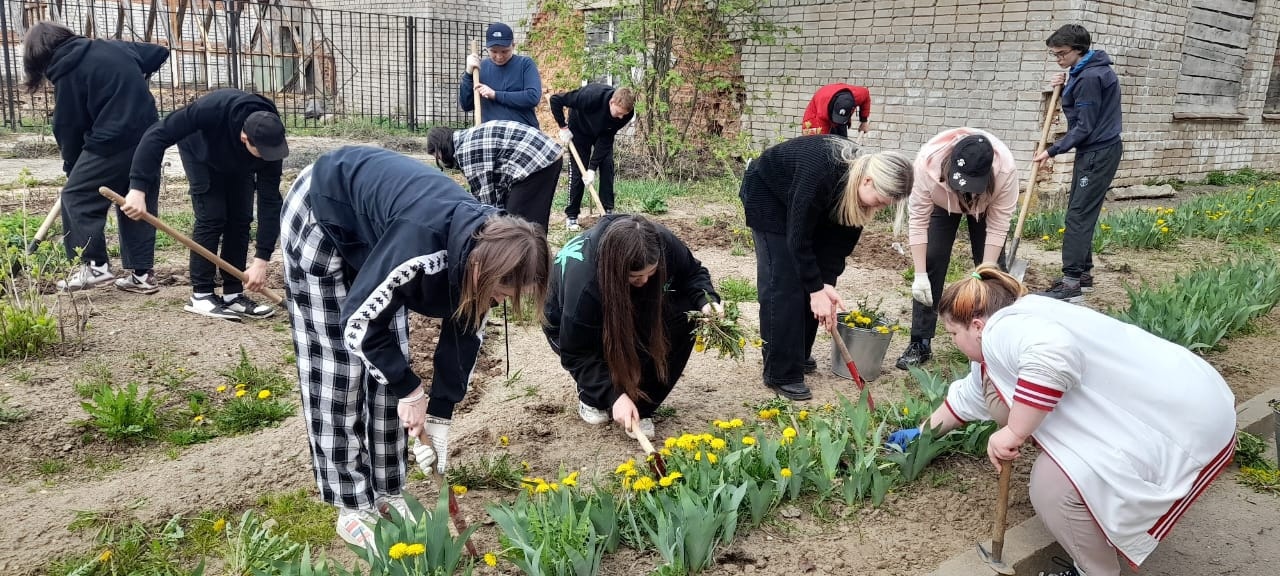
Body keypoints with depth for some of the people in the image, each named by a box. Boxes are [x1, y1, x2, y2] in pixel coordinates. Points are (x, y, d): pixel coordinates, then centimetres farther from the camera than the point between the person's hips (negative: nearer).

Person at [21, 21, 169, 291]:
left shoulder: (67, 72, -4)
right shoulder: (111, 47, 13)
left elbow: (69, 126, 1)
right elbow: (160, 53, 22)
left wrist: (71, 166, 14)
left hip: (113, 141, -7)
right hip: (149, 137, 7)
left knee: (76, 196, 5)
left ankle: (94, 265, 1)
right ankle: (142, 273, 13)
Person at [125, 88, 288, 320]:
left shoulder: (270, 141, -34)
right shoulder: (212, 110, -44)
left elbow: (270, 201, -30)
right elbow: (156, 136, -39)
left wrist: (261, 260, -32)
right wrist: (138, 188, -49)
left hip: (238, 162, 3)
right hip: (201, 151, -3)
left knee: (240, 218, -7)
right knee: (211, 216, -14)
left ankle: (233, 294, 2)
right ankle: (200, 295, -6)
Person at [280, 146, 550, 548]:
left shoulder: (484, 244, -19)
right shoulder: (422, 244, -42)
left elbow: (464, 333, -7)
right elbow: (358, 325, -31)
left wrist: (440, 415, -6)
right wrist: (412, 392, -20)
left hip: (370, 225, 7)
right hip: (319, 217, -7)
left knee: (390, 362, 4)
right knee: (337, 364, -6)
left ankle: (387, 492, 15)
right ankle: (353, 506, 5)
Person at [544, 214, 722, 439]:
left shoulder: (663, 244, -29)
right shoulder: (582, 280, -40)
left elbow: (692, 273, -8)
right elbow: (576, 352, -31)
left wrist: (706, 301, -29)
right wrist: (614, 395, -38)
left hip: (633, 314, 5)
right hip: (572, 328, -5)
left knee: (683, 316, -24)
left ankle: (641, 406, -12)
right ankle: (592, 396, -1)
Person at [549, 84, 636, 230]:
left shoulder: (627, 113, -30)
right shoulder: (591, 96, -41)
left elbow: (606, 139, -24)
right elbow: (555, 99, -30)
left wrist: (592, 167, -28)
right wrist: (563, 127, -25)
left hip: (603, 134, 3)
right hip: (580, 131, -3)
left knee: (607, 168, -8)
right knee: (577, 172, -6)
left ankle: (608, 211, 0)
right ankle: (571, 216, 1)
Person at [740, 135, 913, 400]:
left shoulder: (856, 179, -19)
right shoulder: (821, 174, -40)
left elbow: (842, 235, -11)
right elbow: (798, 237, -33)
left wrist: (826, 282, -19)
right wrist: (817, 289, -30)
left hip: (807, 203, 7)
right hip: (767, 194, -7)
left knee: (811, 276, 4)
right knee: (783, 283, -12)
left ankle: (799, 355, 19)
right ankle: (781, 374, -7)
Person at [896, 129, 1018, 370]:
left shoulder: (1006, 169, -40)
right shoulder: (928, 161, -42)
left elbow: (997, 228, -29)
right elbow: (919, 220, -32)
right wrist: (920, 275, -33)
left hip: (986, 207, 0)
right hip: (942, 204, 0)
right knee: (931, 262, -10)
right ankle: (920, 343, -4)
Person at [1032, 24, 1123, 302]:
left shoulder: (1091, 76, -20)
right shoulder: (1084, 71, 11)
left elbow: (1084, 127, -20)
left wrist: (1052, 151, -16)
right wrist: (1065, 89, 2)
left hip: (1099, 153, -10)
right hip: (1092, 151, 10)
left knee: (1078, 215, -12)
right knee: (1081, 213, 13)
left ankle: (1072, 284, -12)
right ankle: (1083, 273, 21)